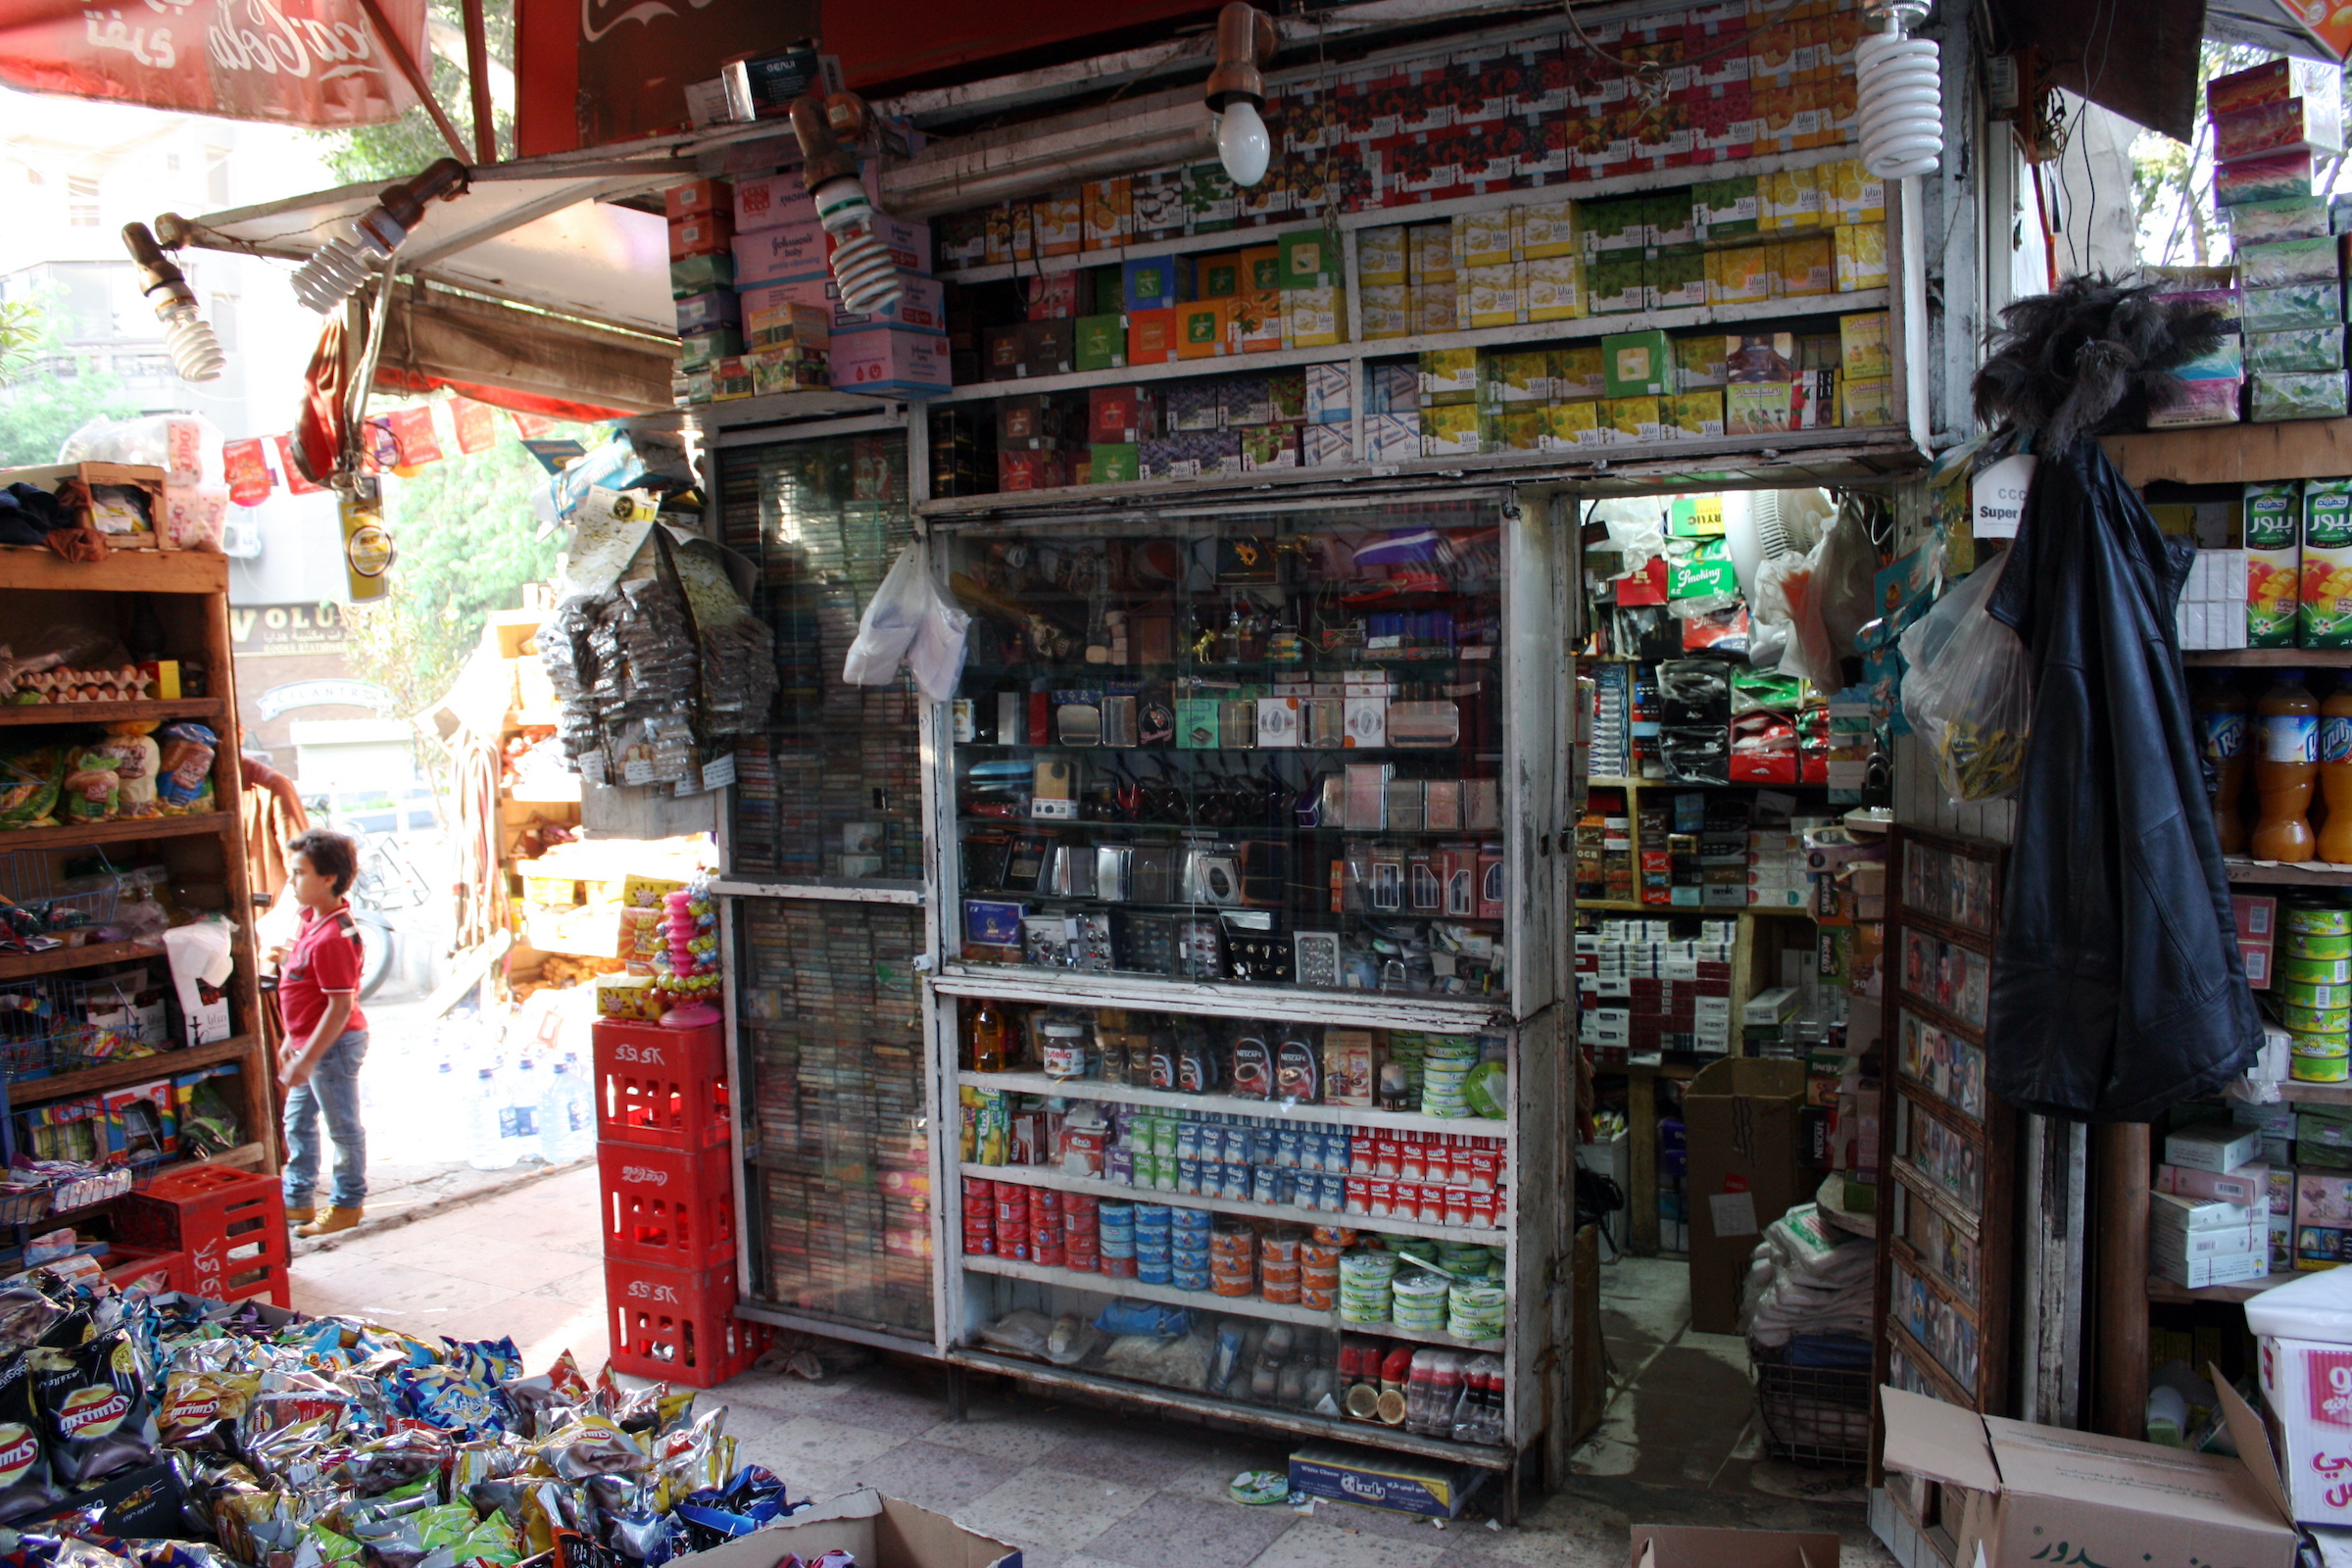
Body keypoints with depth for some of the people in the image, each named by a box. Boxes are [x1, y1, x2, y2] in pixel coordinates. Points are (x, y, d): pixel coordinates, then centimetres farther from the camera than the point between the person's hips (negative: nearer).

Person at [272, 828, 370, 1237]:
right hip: (310, 1043, 11)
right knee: (297, 1122, 20)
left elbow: (340, 1005, -27)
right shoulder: (312, 921, 6)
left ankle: (348, 1204, 19)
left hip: (334, 1045, -11)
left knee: (343, 1127, 5)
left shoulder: (333, 936, -26)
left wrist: (307, 1058, -25)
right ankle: (297, 1201, 33)